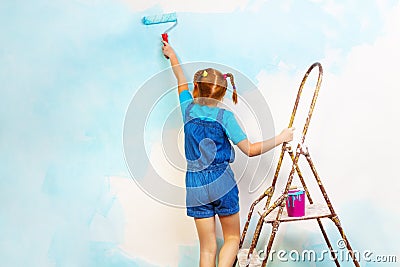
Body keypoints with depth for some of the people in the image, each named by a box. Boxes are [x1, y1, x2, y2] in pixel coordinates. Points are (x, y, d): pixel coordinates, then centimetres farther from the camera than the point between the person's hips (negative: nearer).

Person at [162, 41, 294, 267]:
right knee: (232, 238, 14)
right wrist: (280, 138, 2)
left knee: (207, 247, 8)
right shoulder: (224, 116, -7)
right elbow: (250, 150, -9)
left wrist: (173, 57, 41)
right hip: (221, 182, -3)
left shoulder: (188, 108, 2)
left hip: (195, 186, 3)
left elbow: (182, 81, 22)